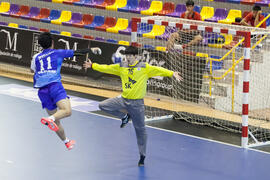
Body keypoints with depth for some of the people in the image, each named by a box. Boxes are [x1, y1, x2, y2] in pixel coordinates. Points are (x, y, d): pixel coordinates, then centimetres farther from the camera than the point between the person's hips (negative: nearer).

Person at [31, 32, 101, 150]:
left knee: (56, 121, 13)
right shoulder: (58, 53, 11)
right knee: (67, 111, -19)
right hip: (54, 85, -5)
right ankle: (49, 119, -46)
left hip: (42, 90, 5)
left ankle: (66, 142, 29)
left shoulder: (36, 57, 19)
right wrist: (91, 50, 30)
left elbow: (33, 70, 38)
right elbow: (77, 52, 16)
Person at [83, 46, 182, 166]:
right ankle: (125, 116, 13)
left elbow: (159, 70, -17)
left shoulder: (144, 67, -9)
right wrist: (93, 66, 17)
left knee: (140, 130, 2)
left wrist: (172, 74, -30)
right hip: (123, 100, 4)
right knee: (103, 106, -4)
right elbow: (107, 68, 15)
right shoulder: (121, 67, 5)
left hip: (137, 103, -4)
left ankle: (142, 156, 16)